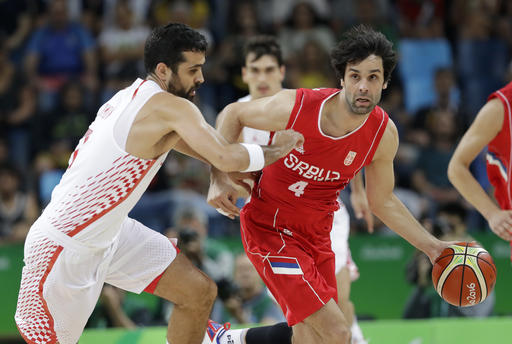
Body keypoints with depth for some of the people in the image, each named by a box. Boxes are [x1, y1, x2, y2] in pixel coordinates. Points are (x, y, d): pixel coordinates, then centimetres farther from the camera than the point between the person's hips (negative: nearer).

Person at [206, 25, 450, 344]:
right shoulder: (294, 106, -22)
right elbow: (233, 114, -2)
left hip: (317, 234, 6)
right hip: (270, 229, -6)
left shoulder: (384, 134, -10)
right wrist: (219, 179, -10)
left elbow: (383, 201, 7)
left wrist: (431, 246, 2)